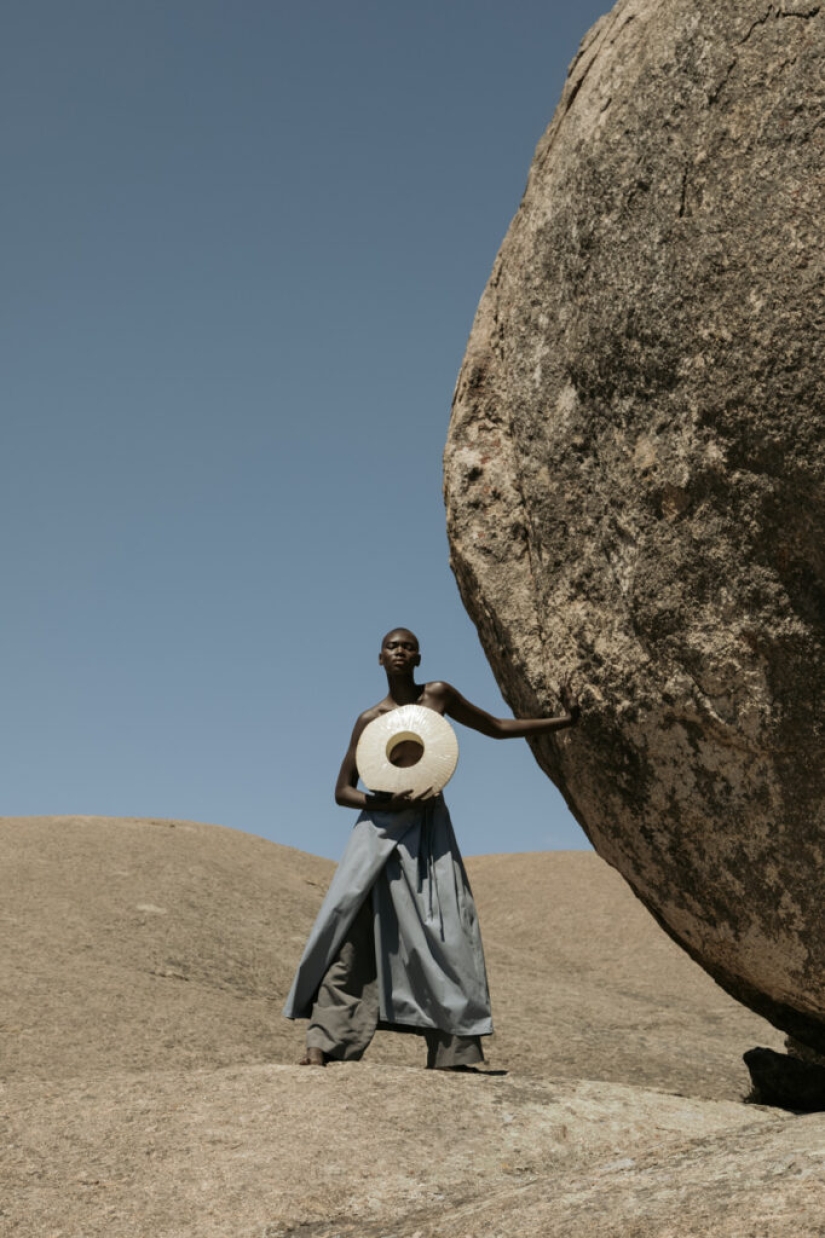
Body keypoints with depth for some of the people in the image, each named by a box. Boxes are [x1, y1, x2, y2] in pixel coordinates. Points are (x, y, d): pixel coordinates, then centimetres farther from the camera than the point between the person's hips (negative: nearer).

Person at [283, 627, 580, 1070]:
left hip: (429, 829, 0)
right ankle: (321, 1046, -10)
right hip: (380, 828, 0)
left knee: (442, 932, -8)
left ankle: (451, 1054, -5)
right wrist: (384, 803, -13)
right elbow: (342, 790, 6)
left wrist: (565, 719, 13)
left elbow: (498, 727, 17)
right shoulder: (369, 719, 6)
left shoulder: (438, 696, 7)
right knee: (349, 932, -9)